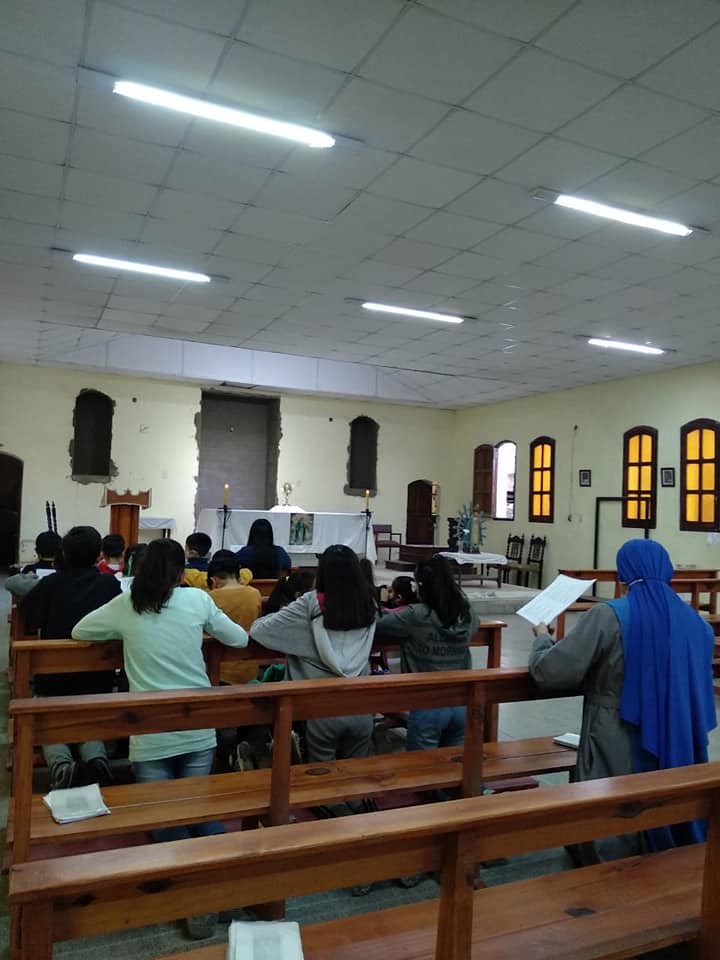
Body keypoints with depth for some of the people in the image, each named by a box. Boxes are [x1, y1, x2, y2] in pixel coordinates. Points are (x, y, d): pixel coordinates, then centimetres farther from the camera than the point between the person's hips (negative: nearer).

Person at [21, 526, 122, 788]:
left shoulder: (50, 583, -6)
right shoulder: (111, 584, -1)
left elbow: (30, 622, -3)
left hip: (54, 674, -1)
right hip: (97, 674, 1)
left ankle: (61, 766, -13)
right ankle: (97, 760, -12)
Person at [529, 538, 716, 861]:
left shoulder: (608, 616, -17)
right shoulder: (696, 621, 1)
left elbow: (550, 673, -18)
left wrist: (542, 638, 2)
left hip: (619, 758, -5)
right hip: (681, 756, 6)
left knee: (613, 850, 12)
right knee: (673, 828, 26)